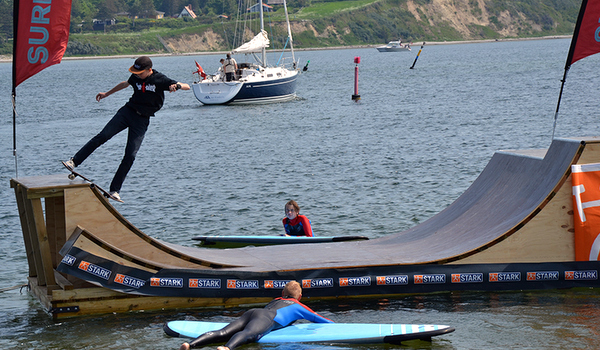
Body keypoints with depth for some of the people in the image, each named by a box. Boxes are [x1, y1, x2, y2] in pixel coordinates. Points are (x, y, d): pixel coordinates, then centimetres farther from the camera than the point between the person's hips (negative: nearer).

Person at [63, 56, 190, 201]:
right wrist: (106, 94, 35)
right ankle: (74, 161, -11)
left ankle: (115, 190, -3)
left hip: (142, 120, -3)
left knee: (130, 155, -11)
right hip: (127, 111, 3)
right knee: (102, 136, -15)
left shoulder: (160, 80, -11)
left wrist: (176, 85, -35)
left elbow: (187, 86, -12)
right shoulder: (136, 77, 3)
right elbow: (125, 84, 28)